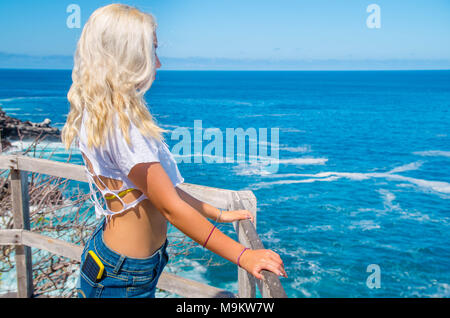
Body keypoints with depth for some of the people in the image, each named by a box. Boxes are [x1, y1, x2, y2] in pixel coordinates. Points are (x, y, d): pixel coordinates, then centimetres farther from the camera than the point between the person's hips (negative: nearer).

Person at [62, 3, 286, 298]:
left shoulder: (108, 113, 6)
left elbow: (163, 186, 10)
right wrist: (242, 255, -19)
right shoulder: (116, 122, -24)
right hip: (124, 277, -9)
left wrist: (218, 214, 13)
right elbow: (171, 207, -24)